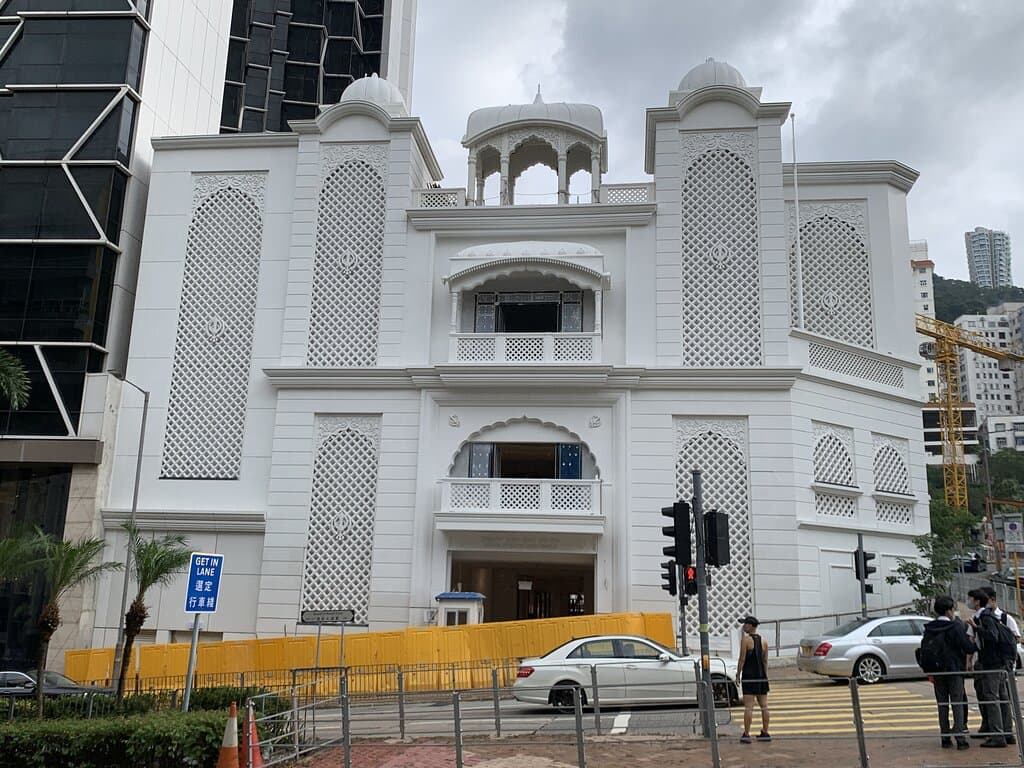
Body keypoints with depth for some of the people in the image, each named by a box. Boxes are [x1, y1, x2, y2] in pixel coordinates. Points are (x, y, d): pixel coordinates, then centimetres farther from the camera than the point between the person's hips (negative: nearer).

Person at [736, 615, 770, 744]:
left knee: (748, 707, -6)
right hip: (761, 677, 6)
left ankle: (746, 734, -6)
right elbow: (765, 661, 10)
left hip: (749, 677, -6)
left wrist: (738, 674, -3)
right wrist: (765, 676, 16)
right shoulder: (764, 641, 8)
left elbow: (742, 659, -12)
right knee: (764, 705, 12)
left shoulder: (745, 640, -10)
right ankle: (765, 733, 17)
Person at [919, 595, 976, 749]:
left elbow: (924, 650, 8)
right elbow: (968, 648, -12)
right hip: (954, 670, -4)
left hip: (937, 672, 4)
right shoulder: (955, 627, -11)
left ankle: (945, 738, 10)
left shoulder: (929, 629, 4)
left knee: (942, 705, 10)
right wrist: (977, 646, 8)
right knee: (958, 704, 2)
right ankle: (960, 738, -3)